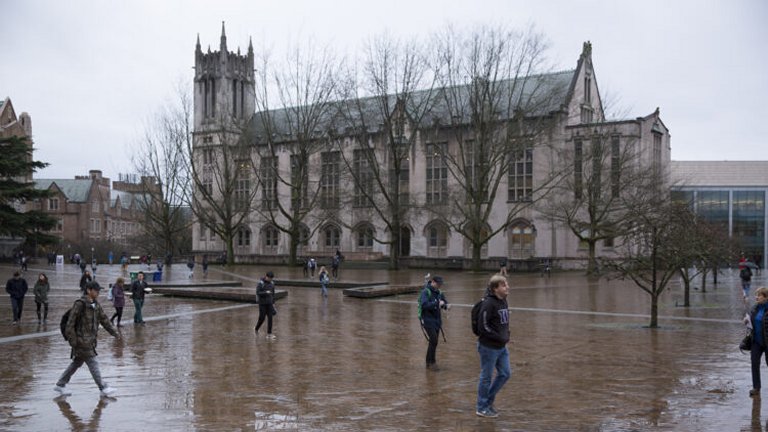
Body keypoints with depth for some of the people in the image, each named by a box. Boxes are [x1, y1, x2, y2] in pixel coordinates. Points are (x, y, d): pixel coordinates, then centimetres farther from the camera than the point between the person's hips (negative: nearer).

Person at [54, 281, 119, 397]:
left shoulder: (96, 304, 10)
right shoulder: (80, 304, -14)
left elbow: (103, 319, 17)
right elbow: (70, 322, -16)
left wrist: (113, 332, 15)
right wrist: (72, 339, -19)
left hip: (90, 339, 9)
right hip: (81, 339, -9)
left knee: (77, 363, 16)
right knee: (93, 363, -6)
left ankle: (60, 384, 27)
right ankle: (103, 388, -2)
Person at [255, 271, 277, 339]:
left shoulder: (272, 283, 6)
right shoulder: (260, 283, -10)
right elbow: (258, 293, -15)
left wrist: (273, 303, 14)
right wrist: (265, 292, -26)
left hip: (269, 304, 5)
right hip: (262, 304, -4)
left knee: (270, 318, -4)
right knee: (262, 318, -1)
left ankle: (269, 334, -2)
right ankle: (256, 329, 28)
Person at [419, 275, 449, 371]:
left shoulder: (439, 293, 6)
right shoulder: (425, 292, -12)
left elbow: (445, 303, 11)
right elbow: (424, 305, -25)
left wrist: (446, 305, -13)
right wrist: (437, 303, -31)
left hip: (437, 320, 7)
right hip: (428, 320, -6)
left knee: (433, 342, 11)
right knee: (434, 341, -13)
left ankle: (429, 363, 22)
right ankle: (432, 362, 0)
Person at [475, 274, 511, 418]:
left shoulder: (503, 301, 7)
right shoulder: (489, 303, -20)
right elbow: (483, 326, -21)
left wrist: (506, 335, 3)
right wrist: (500, 337, -16)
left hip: (502, 347, 8)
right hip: (489, 347, -8)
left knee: (505, 374, 13)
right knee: (486, 377, 4)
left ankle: (488, 400, 30)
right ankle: (482, 408, 19)